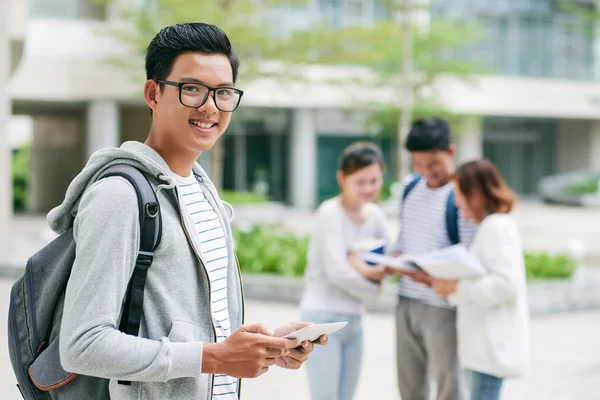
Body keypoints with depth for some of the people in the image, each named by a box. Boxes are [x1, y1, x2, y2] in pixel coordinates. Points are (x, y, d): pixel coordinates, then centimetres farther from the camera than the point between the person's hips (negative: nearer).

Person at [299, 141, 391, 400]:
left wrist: (369, 269, -14)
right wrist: (372, 288, -7)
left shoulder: (375, 214, 7)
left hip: (354, 318, 7)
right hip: (324, 316, -7)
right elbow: (336, 271, -19)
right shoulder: (330, 213, -14)